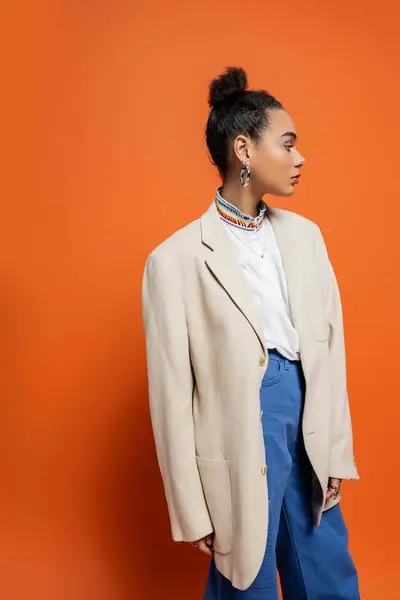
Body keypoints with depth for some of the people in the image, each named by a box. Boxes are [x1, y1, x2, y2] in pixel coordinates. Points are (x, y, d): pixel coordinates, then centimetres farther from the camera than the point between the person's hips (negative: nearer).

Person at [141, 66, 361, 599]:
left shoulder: (305, 235, 5)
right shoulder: (177, 260, -12)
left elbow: (331, 349, 8)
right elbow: (172, 395, -10)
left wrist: (337, 451, 7)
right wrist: (193, 511, -6)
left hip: (311, 437, 5)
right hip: (240, 450, -5)